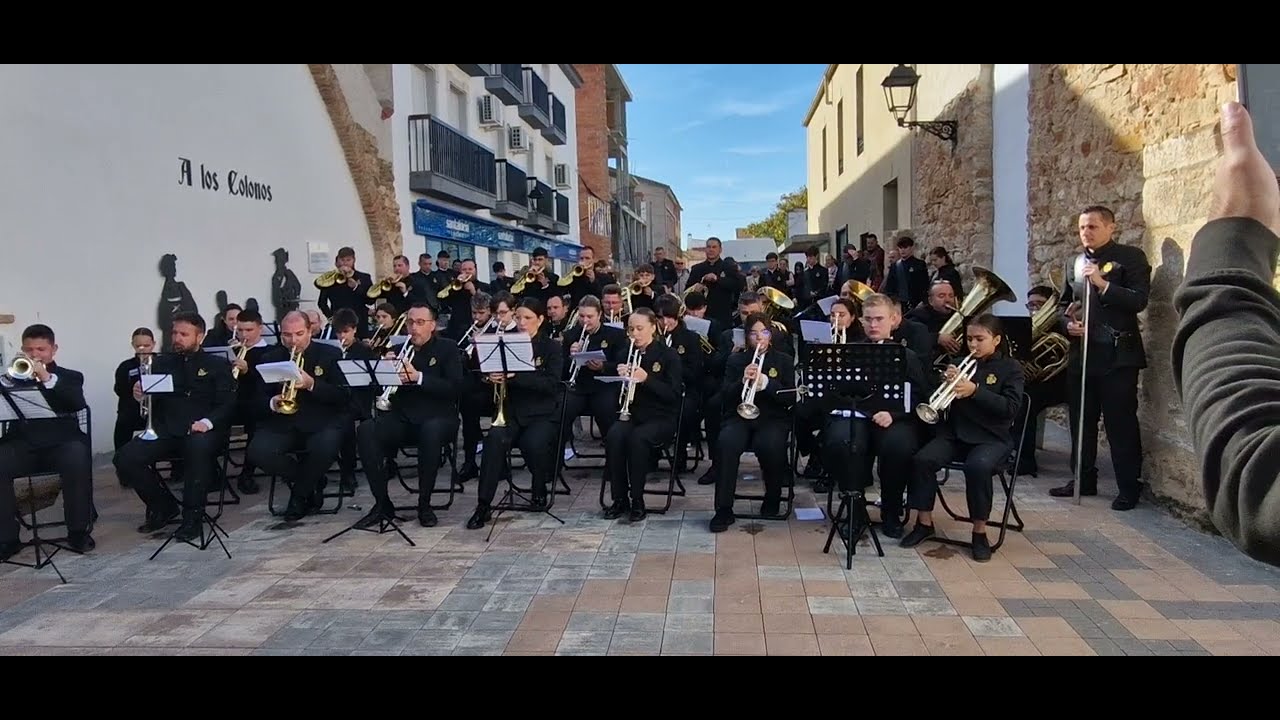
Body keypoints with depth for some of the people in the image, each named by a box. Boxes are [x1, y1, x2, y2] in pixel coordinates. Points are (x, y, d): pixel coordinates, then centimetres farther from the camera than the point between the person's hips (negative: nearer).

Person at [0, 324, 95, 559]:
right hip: (23, 444, 2)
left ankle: (79, 532, -20)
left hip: (61, 442, -2)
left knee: (78, 457, -34)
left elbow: (78, 404, -8)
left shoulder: (70, 377, 13)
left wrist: (46, 378, -18)